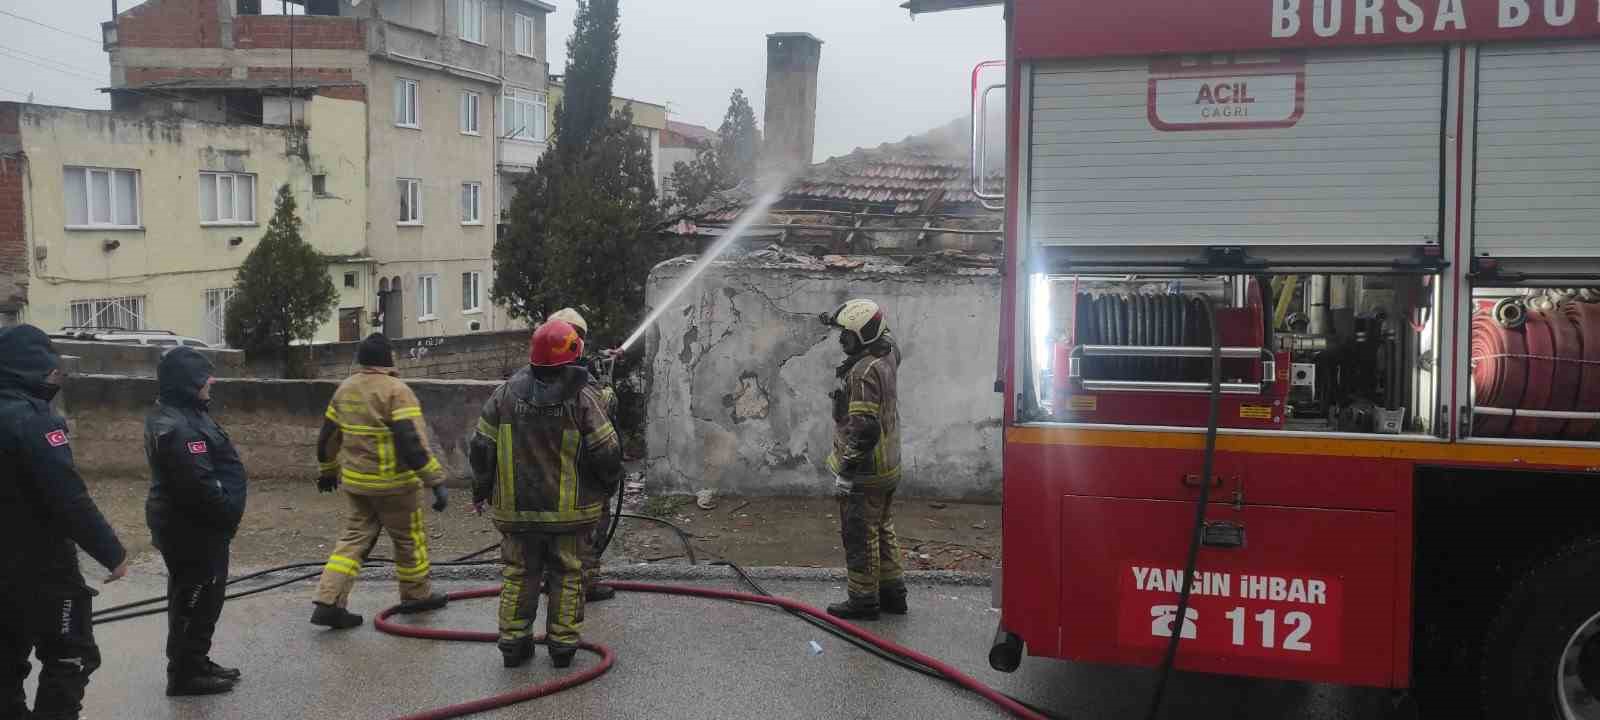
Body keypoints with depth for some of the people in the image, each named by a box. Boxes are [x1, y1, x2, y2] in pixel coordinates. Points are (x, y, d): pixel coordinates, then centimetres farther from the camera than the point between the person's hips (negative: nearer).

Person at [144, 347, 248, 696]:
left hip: (192, 525, 11)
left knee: (193, 598, 20)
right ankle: (185, 674, 9)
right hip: (193, 529, -11)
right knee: (196, 600, -1)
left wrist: (224, 514, 16)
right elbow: (199, 484, -28)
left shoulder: (179, 415, 11)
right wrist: (228, 515, -15)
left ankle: (195, 663, 31)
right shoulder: (176, 427, -25)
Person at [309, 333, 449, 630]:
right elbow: (413, 443, -24)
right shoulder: (396, 391, -16)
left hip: (354, 481, 6)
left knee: (354, 538, 11)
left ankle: (328, 603, 2)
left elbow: (327, 437, 15)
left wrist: (328, 471, 30)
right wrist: (437, 482, -22)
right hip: (393, 483, -6)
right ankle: (417, 595, 27)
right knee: (410, 538, 12)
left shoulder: (344, 389, 7)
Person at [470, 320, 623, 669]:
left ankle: (513, 643, 16)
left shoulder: (505, 394, -2)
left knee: (519, 574, 12)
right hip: (570, 509, -2)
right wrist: (606, 488, 8)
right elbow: (606, 453, -10)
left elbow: (482, 447, 3)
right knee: (567, 575, 9)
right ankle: (562, 645, 13)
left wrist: (481, 491, 16)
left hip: (516, 509, 2)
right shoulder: (583, 398, -10)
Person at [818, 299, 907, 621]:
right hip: (887, 468, 10)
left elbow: (864, 428, -27)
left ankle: (863, 599, 10)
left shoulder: (864, 372, -23)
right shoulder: (887, 356, 4)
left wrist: (845, 471, -22)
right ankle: (892, 593, 26)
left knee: (859, 536, 1)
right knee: (882, 531, 19)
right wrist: (840, 318, 30)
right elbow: (885, 338, 31)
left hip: (864, 473, -10)